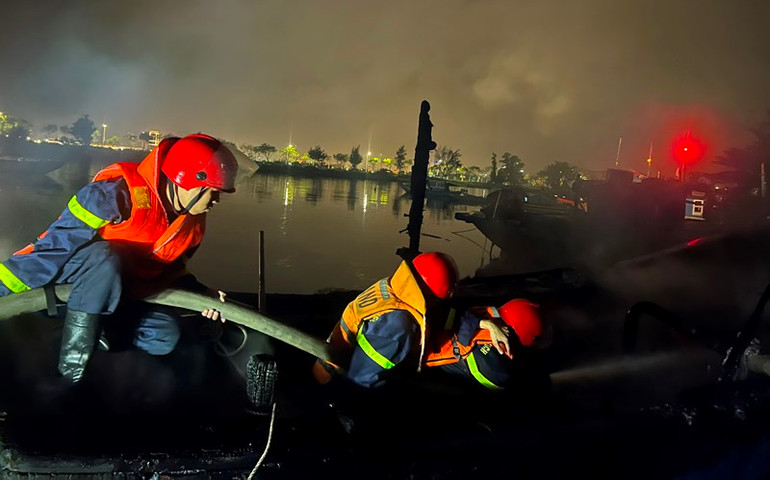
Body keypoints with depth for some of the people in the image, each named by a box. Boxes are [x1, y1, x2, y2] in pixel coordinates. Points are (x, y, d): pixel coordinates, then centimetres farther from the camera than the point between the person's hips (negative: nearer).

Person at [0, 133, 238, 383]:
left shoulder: (192, 225, -1)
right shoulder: (118, 193, -27)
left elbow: (172, 271, 11)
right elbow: (57, 243, -25)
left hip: (119, 294, 6)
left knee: (164, 337, -17)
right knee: (105, 258, -40)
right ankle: (69, 371, -33)